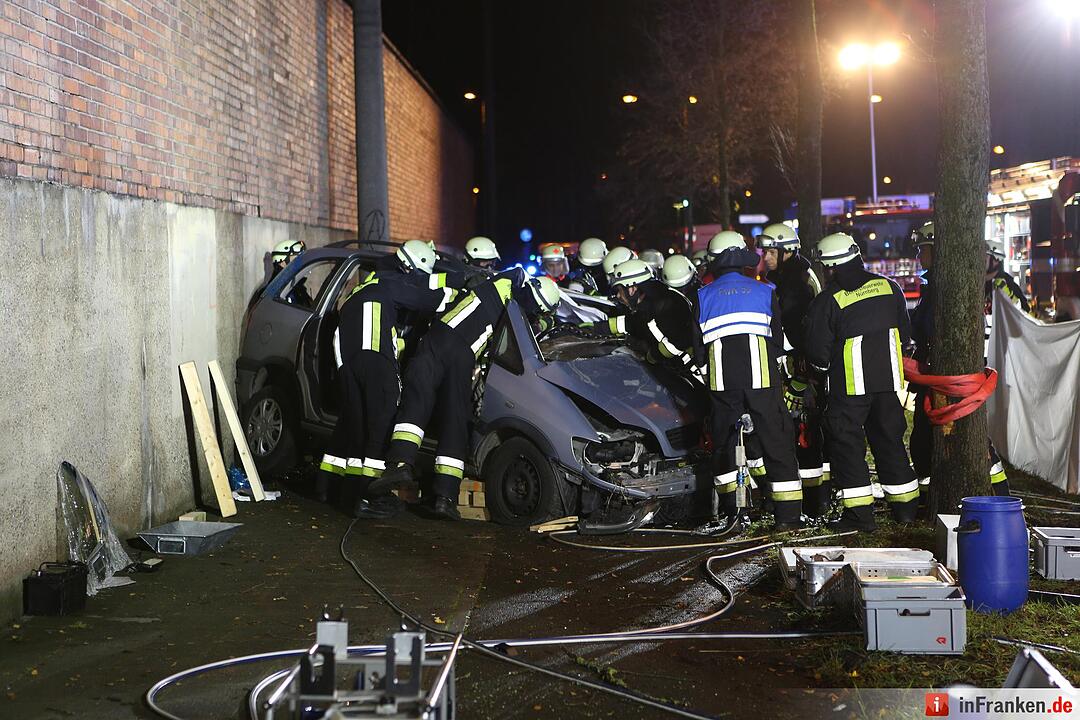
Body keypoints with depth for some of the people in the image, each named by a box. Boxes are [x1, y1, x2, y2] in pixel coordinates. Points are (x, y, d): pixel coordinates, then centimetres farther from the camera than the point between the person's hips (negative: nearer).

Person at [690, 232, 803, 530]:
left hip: (722, 382, 1)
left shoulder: (703, 296, 8)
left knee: (723, 442, 15)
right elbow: (777, 340, 11)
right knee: (776, 442, 1)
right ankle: (787, 514, -3)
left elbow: (698, 348, 10)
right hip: (761, 379, -1)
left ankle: (729, 509, 20)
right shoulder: (765, 292, 8)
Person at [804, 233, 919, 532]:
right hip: (889, 379, 6)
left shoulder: (827, 301, -12)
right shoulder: (889, 287, 5)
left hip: (850, 384, -5)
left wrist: (826, 364, 13)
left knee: (846, 441, 2)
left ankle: (860, 513, -2)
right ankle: (905, 506, 24)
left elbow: (818, 352, -9)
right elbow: (905, 333, 13)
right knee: (890, 438, 17)